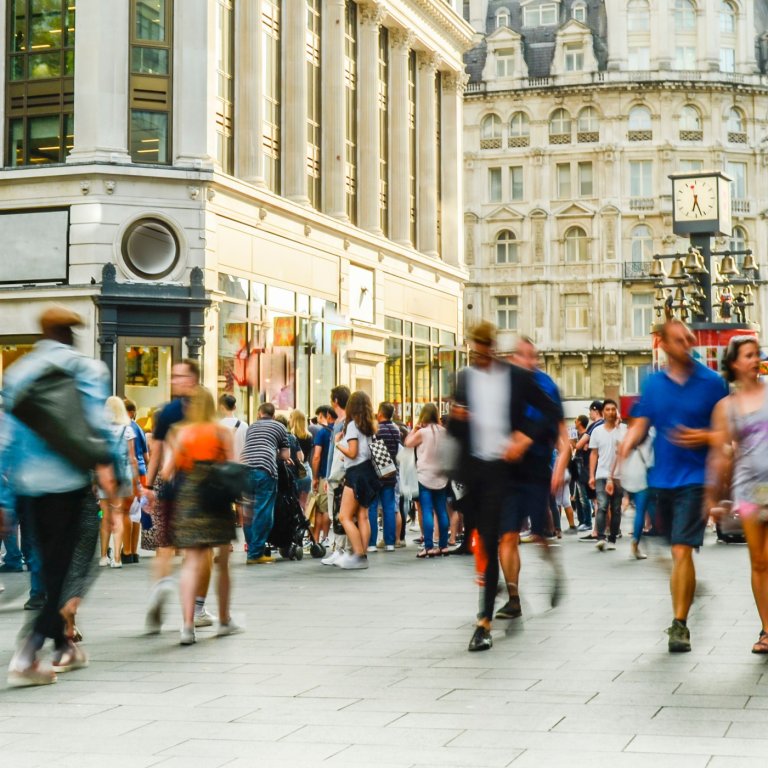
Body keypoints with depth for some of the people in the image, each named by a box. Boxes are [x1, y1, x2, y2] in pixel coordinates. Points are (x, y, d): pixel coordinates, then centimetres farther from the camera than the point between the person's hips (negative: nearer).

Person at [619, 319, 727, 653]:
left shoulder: (711, 382, -3)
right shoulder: (653, 383, 7)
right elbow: (641, 424, 4)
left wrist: (705, 437, -19)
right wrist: (627, 444, -16)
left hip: (694, 477, -4)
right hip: (663, 477, 4)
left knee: (682, 551, -15)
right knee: (677, 552, 17)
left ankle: (679, 625, -12)